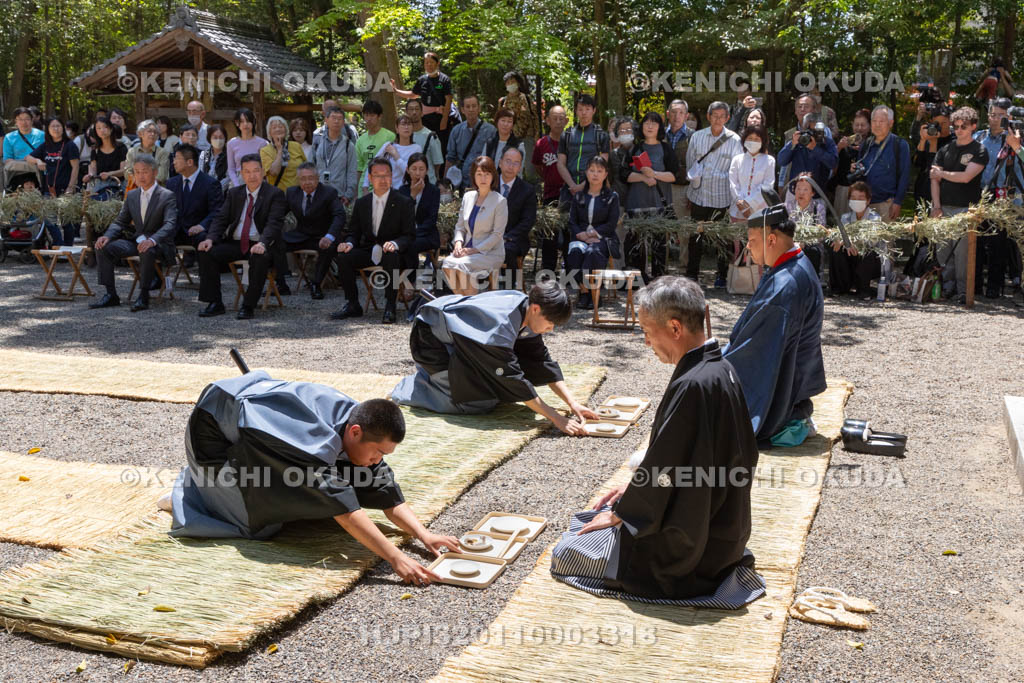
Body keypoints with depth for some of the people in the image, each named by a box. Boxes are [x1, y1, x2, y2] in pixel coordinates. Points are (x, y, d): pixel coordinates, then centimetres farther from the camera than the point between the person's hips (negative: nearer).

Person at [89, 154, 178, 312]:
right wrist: (107, 236, -10)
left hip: (159, 244, -6)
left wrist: (152, 240, -39)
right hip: (136, 240, 6)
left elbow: (170, 224, -21)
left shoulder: (167, 196, -7)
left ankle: (143, 296, -28)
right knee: (103, 247, -13)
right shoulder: (131, 196, 12)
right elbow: (120, 221, 13)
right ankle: (111, 295, -8)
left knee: (147, 250, -39)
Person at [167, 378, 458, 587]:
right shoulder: (317, 437, -41)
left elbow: (391, 500, -14)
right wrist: (396, 558, -50)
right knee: (260, 522, -15)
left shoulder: (362, 433, -15)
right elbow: (345, 510, -46)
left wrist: (424, 535, -29)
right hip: (214, 427, -8)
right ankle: (185, 495, 9)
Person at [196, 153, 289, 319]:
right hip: (234, 243, 5)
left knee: (259, 257, -38)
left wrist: (262, 243, -34)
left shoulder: (275, 195, -2)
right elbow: (221, 218, 9)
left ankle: (248, 306, -24)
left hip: (259, 245, -5)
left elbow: (273, 223, -15)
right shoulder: (234, 193, 15)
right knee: (206, 252, -18)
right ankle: (215, 303, -11)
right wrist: (210, 238, -11)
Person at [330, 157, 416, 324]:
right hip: (368, 251, 4)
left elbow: (410, 236, -7)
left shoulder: (404, 203, -2)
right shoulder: (361, 203, 10)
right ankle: (352, 305, -8)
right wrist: (349, 243, -12)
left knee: (391, 257, -37)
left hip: (393, 252, -4)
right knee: (344, 257, -22)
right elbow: (354, 232, 13)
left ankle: (389, 308, -28)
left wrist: (395, 244, -29)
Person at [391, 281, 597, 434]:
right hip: (430, 339, -9)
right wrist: (558, 420, -34)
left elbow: (542, 361, -6)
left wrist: (573, 403, -14)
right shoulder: (501, 324, -37)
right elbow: (516, 382, -35)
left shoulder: (525, 307, -11)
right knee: (481, 401, -17)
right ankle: (409, 388, 1)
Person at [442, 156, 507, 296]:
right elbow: (460, 226, 17)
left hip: (490, 252, -5)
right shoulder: (468, 196, 12)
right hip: (468, 250, 5)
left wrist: (474, 250, -16)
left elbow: (497, 234, -9)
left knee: (461, 265, -30)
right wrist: (458, 242, -5)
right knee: (447, 263, -25)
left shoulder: (500, 201, -5)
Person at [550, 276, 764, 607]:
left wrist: (619, 515, -7)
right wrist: (635, 488, 12)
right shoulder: (719, 368, 2)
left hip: (690, 542, -10)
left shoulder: (692, 386, -28)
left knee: (566, 552, -4)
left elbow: (663, 465, -22)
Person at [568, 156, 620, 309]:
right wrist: (582, 235, -11)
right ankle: (583, 291, -26)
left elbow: (612, 224, 1)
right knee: (575, 252, -35)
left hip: (603, 239, -2)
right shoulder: (578, 196, 17)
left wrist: (593, 233, -11)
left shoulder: (612, 197, 11)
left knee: (593, 253, -38)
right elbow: (572, 222, 9)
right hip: (580, 238, 2)